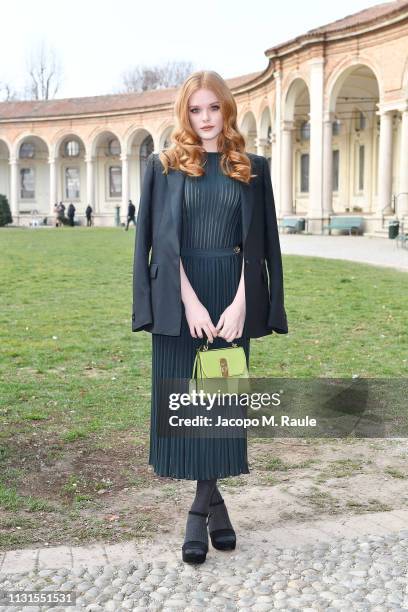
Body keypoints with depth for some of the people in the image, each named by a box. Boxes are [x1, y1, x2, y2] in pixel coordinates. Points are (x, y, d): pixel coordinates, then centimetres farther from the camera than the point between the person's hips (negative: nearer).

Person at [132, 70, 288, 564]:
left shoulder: (252, 169, 7)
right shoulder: (164, 167, 4)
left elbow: (258, 242, 1)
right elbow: (163, 238, -4)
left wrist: (239, 303, -11)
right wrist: (190, 301, -14)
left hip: (231, 295, 1)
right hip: (179, 296, -1)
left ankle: (200, 510, 17)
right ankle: (213, 502, 16)